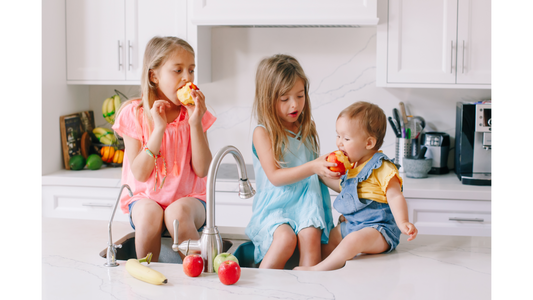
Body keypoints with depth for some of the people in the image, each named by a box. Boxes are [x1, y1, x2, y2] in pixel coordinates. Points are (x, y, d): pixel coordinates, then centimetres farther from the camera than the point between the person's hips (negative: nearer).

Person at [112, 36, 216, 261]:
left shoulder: (195, 114, -1)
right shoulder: (133, 114, -5)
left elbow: (202, 170, -9)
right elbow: (140, 174, -12)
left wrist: (195, 123, -18)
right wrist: (158, 128, -22)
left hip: (188, 198, 0)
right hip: (146, 198, 0)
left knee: (178, 212, -34)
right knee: (149, 213, -33)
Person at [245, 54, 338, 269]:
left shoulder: (307, 129, 13)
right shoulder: (263, 133, -3)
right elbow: (275, 176, -14)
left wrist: (328, 168, 3)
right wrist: (311, 167, -24)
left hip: (306, 202, 4)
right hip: (274, 205, -4)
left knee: (310, 235, -28)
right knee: (286, 238, -32)